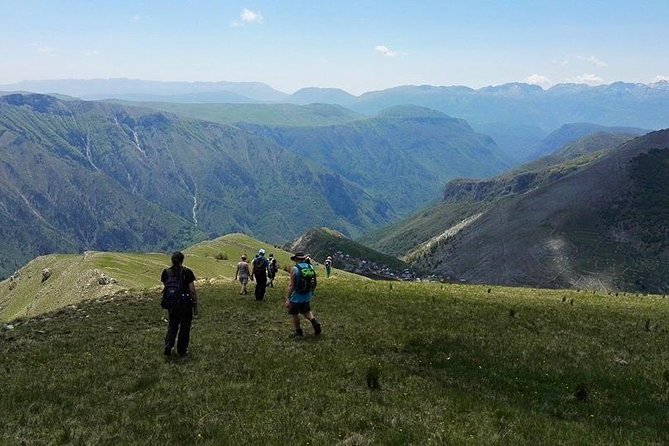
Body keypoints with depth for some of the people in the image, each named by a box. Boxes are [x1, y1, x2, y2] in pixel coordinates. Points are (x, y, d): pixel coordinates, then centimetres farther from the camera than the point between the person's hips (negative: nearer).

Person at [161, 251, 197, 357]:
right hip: (185, 302, -3)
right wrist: (195, 304, -2)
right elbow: (192, 291, -12)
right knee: (185, 326, 12)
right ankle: (182, 350, 19)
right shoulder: (187, 272, -14)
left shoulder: (166, 272, -3)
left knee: (172, 325, 20)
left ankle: (167, 348, 10)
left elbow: (166, 288, 5)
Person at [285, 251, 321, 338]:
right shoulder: (311, 267, -1)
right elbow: (313, 282, 7)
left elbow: (291, 285, -19)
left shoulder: (294, 269, -16)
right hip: (307, 297, 5)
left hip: (296, 297, -5)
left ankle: (299, 332, 22)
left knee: (294, 314, 13)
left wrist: (287, 299, -15)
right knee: (306, 311, 25)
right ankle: (314, 322, 1)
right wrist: (311, 293, 21)